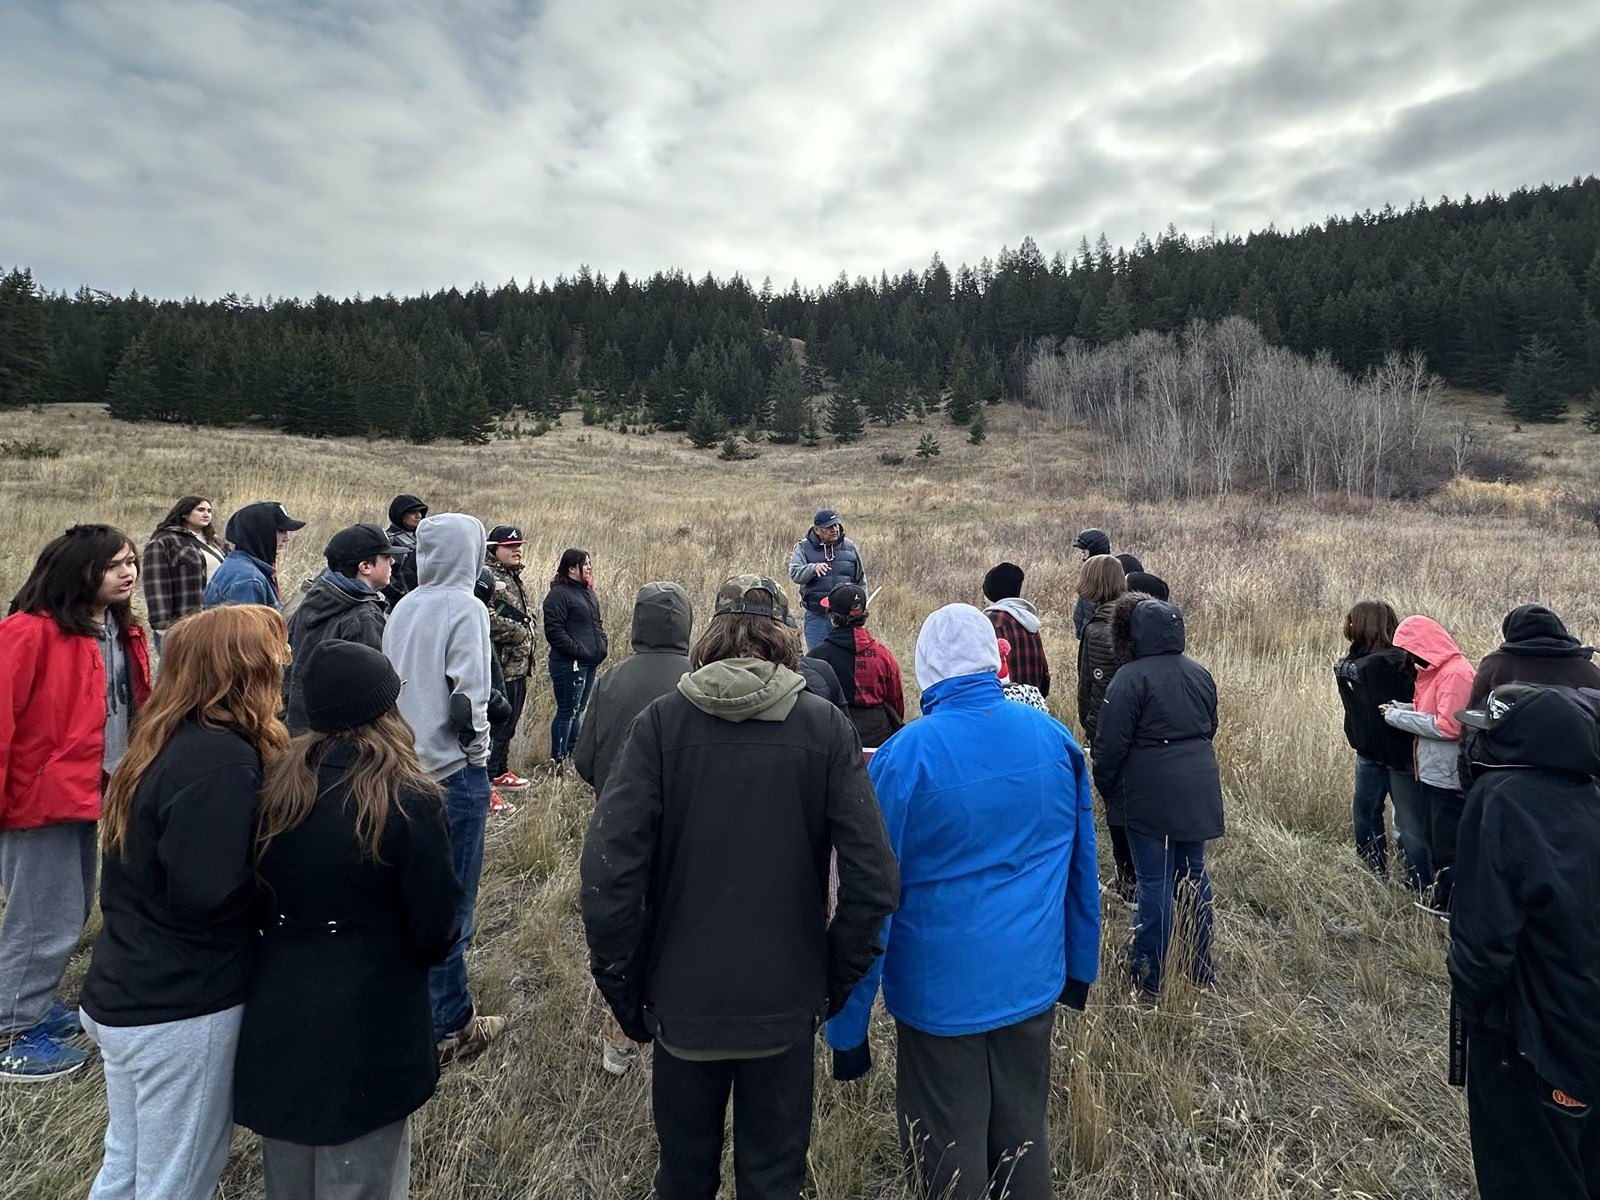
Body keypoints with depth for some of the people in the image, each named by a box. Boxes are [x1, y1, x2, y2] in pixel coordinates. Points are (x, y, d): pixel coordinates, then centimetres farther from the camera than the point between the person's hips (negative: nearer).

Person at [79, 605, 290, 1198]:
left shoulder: (166, 743, 3)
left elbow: (156, 866, 11)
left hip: (123, 993, 9)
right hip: (182, 1012, -9)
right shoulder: (225, 758, -25)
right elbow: (207, 893, -29)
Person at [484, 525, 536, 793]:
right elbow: (486, 618, -24)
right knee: (495, 725, -7)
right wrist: (519, 632, -15)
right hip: (500, 667, -10)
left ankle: (500, 772, 30)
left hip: (518, 666, 10)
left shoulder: (514, 579, 19)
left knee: (509, 723, 18)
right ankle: (485, 783, -2)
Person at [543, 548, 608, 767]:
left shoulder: (588, 592, 16)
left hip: (590, 663, 9)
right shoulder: (559, 594, -12)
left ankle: (572, 755, 27)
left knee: (577, 711, 16)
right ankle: (558, 761, 8)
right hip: (568, 664, -9)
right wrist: (578, 650, -19)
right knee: (567, 712, -2)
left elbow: (598, 623, 26)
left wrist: (601, 646, 10)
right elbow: (554, 630, -18)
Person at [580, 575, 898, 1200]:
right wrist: (837, 981, 0)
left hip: (681, 1002, 0)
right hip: (787, 1006, 0)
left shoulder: (660, 722, -12)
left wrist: (622, 986, -3)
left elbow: (607, 875, -17)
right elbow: (875, 881, -14)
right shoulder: (827, 728, -11)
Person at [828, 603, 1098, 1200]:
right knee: (1024, 1142, 23)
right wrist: (1079, 968, 19)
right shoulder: (1055, 737, -4)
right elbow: (1082, 866, 6)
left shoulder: (905, 756, -19)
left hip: (941, 993, -4)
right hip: (1034, 986, 5)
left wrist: (847, 1028, -5)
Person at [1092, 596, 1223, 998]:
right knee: (1194, 874, 17)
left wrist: (1105, 787, 1)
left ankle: (1149, 978, 10)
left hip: (1149, 797, -7)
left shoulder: (1130, 678, -15)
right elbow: (1210, 728, 19)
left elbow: (1110, 745, -14)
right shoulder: (1201, 674, 8)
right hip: (1198, 793, 7)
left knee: (1155, 881, 0)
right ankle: (1203, 970, 29)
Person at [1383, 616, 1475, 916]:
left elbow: (1448, 726, -24)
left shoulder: (1456, 672, -19)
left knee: (1448, 846, 1)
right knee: (1435, 839, 20)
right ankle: (1441, 896, 34)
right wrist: (1403, 708, 1)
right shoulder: (1434, 670, 11)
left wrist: (1400, 717, -18)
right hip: (1431, 772, 10)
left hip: (1448, 777, -10)